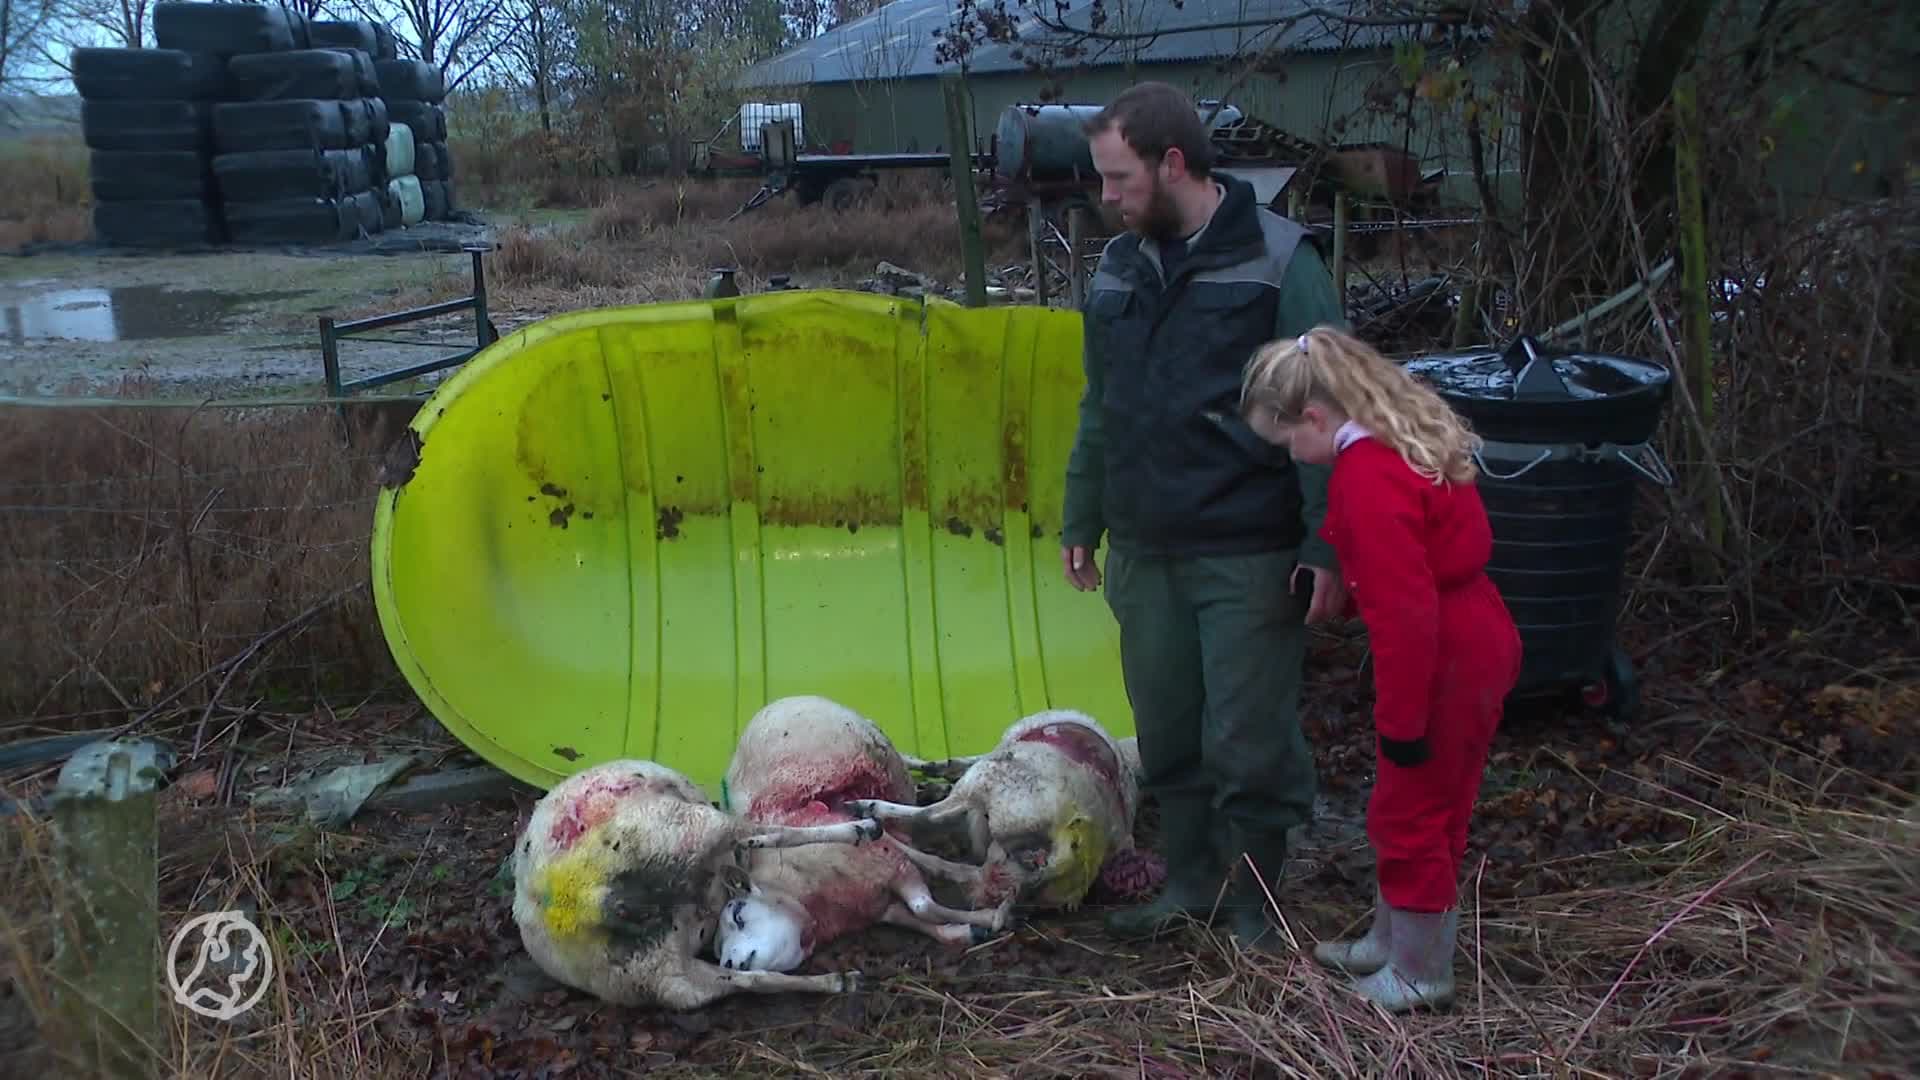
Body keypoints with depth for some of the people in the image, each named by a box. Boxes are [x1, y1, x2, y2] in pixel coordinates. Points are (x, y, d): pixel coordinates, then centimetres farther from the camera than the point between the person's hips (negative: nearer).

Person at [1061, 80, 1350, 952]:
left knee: (1248, 740, 3)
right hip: (1144, 552, 6)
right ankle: (1190, 882, 31)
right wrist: (1081, 522, 18)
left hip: (1249, 555, -5)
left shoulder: (1278, 261, -9)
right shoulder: (1119, 268, 10)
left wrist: (1327, 548, -13)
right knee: (1166, 734, 13)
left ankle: (1249, 898, 23)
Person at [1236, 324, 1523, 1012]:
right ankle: (1391, 941, 37)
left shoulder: (1368, 478, -26)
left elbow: (1405, 612, -27)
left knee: (1410, 814, 5)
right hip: (1471, 643, 10)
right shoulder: (1402, 444, 6)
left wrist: (1402, 719, -21)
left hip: (1447, 665, -10)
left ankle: (1420, 975, 21)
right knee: (1418, 807, 21)